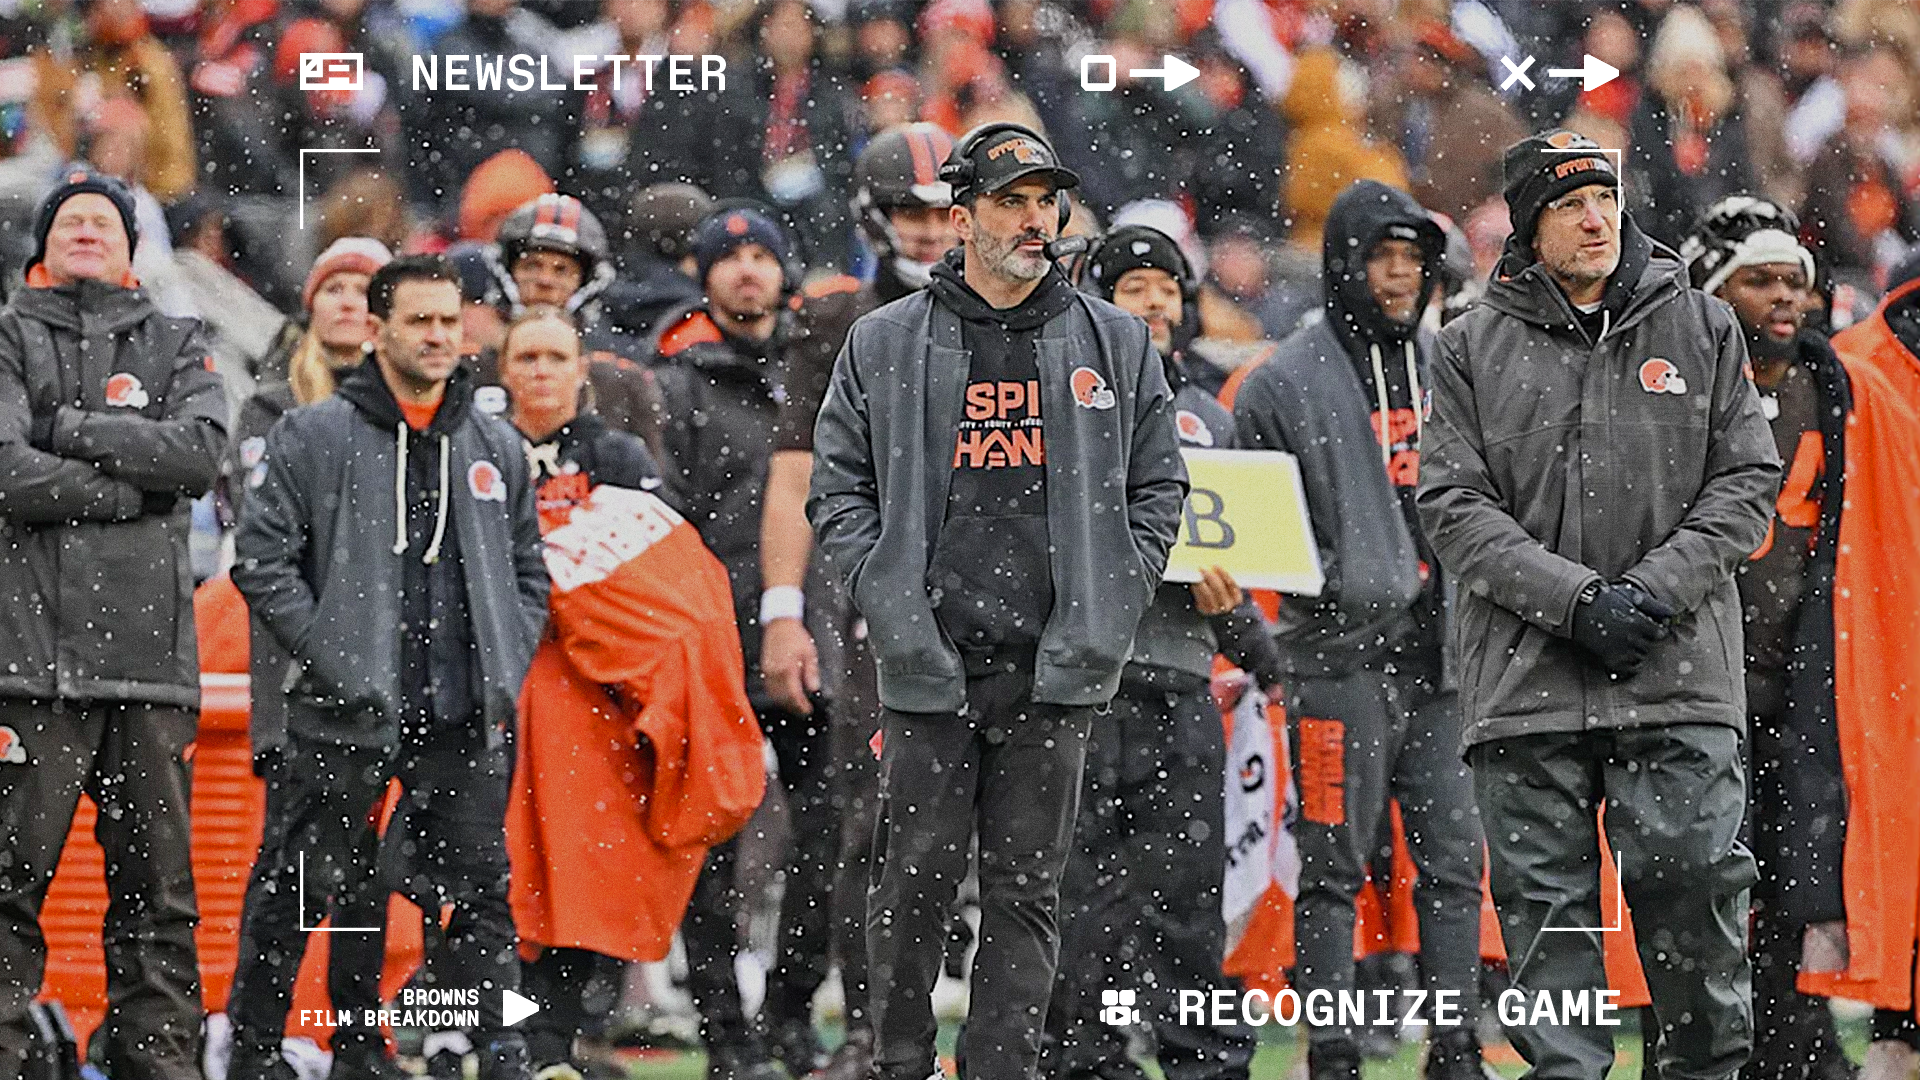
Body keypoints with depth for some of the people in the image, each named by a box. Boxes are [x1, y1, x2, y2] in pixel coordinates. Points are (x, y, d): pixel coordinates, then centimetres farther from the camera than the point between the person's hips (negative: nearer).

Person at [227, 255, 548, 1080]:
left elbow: (528, 575, 20)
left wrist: (505, 673, 6)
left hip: (468, 723, 3)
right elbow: (261, 560, -4)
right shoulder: (313, 439, -1)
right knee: (297, 890, 2)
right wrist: (334, 662, -10)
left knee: (482, 895, 2)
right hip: (347, 720, -3)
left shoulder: (497, 449, 13)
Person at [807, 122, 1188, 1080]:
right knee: (914, 880, -2)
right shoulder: (884, 345, 6)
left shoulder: (1115, 343, 9)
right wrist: (893, 608, -5)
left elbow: (1158, 487, 12)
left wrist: (1102, 617, 1)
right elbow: (837, 489, 8)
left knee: (1026, 891, 3)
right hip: (928, 667, -1)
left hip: (1055, 668, 1)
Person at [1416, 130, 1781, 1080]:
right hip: (1525, 675, 0)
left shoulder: (1703, 330, 10)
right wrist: (1575, 600, -12)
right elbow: (1454, 506, 0)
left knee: (1691, 881, -8)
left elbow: (1747, 482, 7)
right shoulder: (1472, 348, 7)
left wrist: (1656, 592, -8)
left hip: (1679, 674, 0)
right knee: (1545, 900, 0)